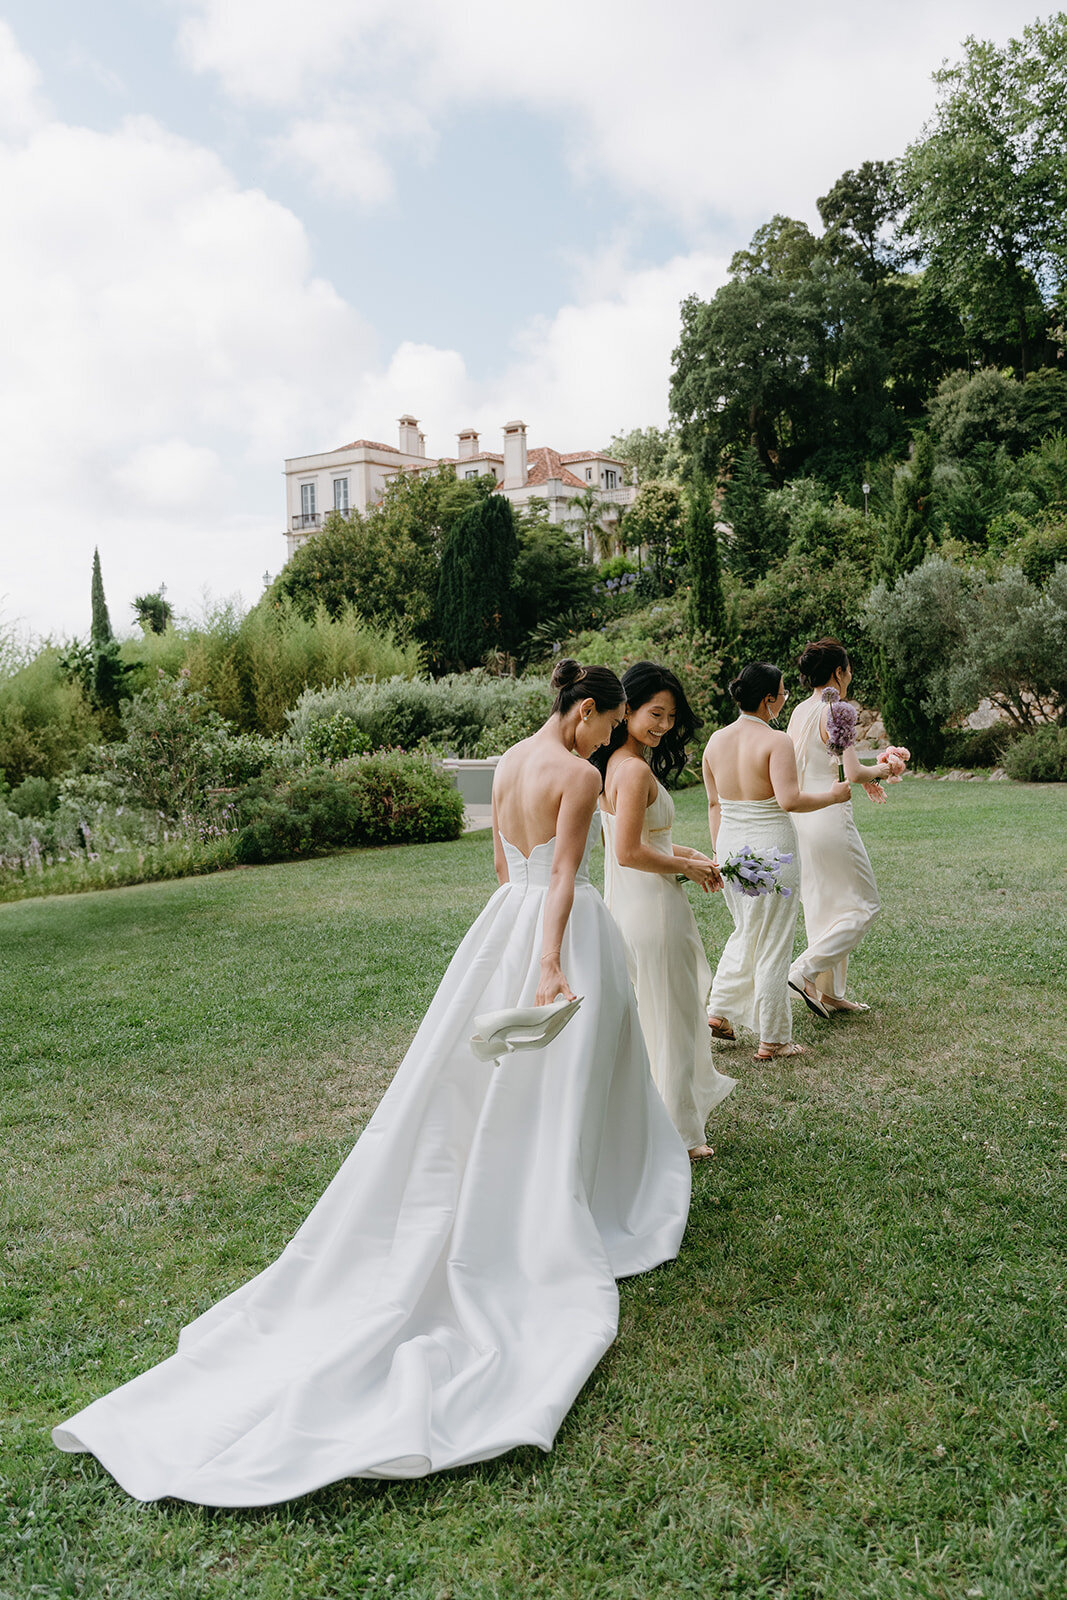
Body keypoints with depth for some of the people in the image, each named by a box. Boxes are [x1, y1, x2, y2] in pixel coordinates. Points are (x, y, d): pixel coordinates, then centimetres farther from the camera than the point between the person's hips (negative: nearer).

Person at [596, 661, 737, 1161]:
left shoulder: (617, 762, 10)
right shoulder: (636, 769, -21)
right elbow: (629, 853, -24)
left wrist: (686, 853, 10)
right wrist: (687, 868, -11)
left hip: (626, 904, 10)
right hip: (651, 908, -10)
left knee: (641, 1014, 21)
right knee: (669, 1016, 4)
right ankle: (677, 1134, 17)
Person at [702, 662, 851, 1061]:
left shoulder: (716, 741, 4)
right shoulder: (776, 741, -16)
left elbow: (714, 803, 10)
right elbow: (789, 800, -24)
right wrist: (832, 796, -9)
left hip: (731, 847, 6)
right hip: (771, 849, -6)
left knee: (744, 933, 26)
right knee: (772, 946, 5)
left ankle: (718, 1011, 25)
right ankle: (772, 1040, 14)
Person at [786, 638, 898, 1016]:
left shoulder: (799, 712, 10)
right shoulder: (833, 712, -14)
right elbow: (853, 773, -19)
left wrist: (864, 774, 20)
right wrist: (880, 769, 1)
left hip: (802, 813, 9)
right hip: (829, 817, -9)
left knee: (821, 906, 16)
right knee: (862, 906, 5)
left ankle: (828, 992, 23)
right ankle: (805, 971, -3)